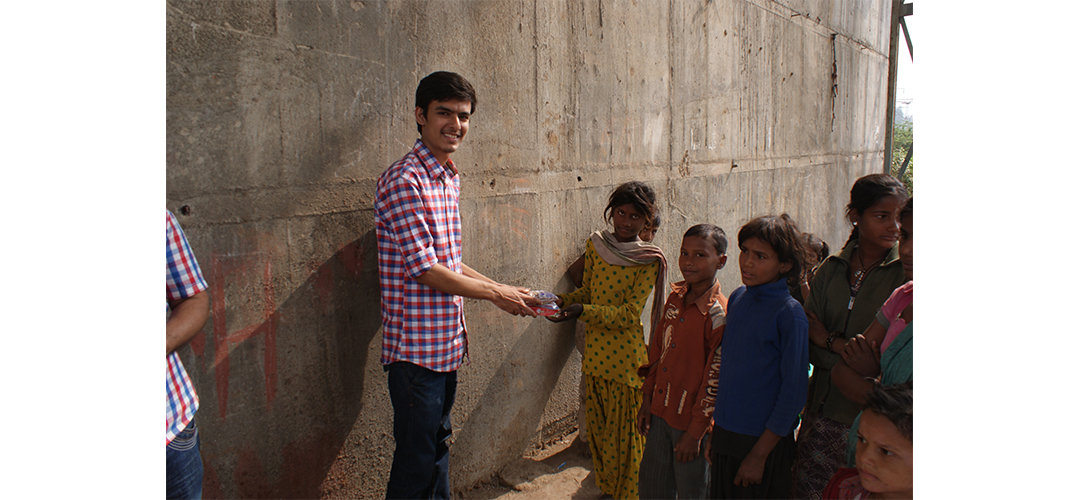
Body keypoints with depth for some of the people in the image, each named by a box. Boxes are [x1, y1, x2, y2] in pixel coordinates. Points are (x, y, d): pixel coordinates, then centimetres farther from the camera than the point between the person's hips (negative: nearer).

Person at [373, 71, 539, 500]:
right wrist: (495, 294, -11)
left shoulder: (449, 179, 12)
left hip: (447, 344, 9)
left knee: (438, 446, 21)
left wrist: (505, 290, 9)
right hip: (416, 347, -9)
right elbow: (424, 270, -20)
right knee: (417, 459, 3)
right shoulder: (403, 181, -17)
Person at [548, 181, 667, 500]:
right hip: (595, 351, 5)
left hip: (625, 356, -5)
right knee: (597, 426, 16)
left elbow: (630, 314, -16)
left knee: (624, 431, 4)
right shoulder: (595, 245, 4)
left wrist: (581, 311, -26)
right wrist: (563, 300, -8)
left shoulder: (649, 260, -10)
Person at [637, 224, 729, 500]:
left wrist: (695, 432, -14)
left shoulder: (720, 314, -19)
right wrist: (647, 400, 11)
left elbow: (715, 380, -18)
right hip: (660, 412, 7)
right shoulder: (675, 298, 2)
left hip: (692, 421, -6)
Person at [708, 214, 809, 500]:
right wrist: (717, 424, 13)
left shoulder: (789, 313, -16)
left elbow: (793, 392, -14)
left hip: (765, 440, -6)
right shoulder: (737, 298, 3)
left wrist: (759, 454, -13)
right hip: (724, 432, 6)